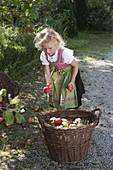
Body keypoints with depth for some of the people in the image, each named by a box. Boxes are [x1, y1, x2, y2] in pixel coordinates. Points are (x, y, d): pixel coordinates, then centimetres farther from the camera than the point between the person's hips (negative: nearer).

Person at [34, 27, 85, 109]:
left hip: (69, 72, -5)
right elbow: (47, 73, -17)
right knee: (54, 90, 13)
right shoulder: (44, 55, -22)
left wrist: (72, 81, -26)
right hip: (56, 72, 5)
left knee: (68, 90, -4)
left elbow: (76, 65, -24)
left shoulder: (64, 53, -38)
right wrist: (48, 85, -34)